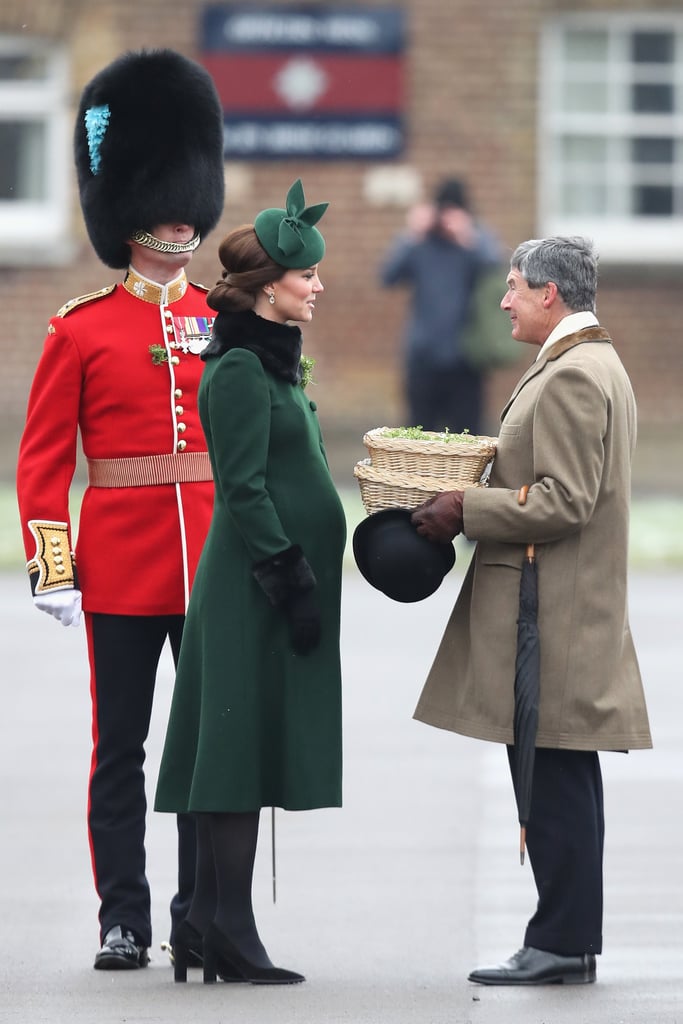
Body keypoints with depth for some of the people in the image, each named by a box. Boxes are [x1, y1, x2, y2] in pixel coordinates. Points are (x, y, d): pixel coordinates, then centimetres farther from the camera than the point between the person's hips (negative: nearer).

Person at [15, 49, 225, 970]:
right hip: (122, 565, -2)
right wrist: (52, 568, -8)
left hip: (217, 564, 2)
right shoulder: (82, 330, 1)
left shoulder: (229, 320, 8)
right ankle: (123, 921, 8)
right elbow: (42, 459, -1)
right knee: (120, 748, 3)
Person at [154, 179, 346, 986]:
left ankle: (210, 926, 10)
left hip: (266, 586, 10)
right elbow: (244, 493, -18)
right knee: (246, 747, -9)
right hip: (254, 590, -10)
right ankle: (229, 929, -9)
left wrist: (305, 580, 20)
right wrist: (290, 581, -19)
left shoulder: (271, 365, 17)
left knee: (240, 759, 8)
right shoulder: (240, 372, -13)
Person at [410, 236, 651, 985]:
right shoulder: (596, 365, 19)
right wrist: (475, 502, 16)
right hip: (574, 606, 11)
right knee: (563, 781, 11)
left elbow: (564, 502, -21)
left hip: (551, 611, -11)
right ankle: (571, 940, 15)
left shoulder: (571, 377, -15)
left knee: (554, 778, -9)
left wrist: (467, 510, -16)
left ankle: (559, 943, -8)